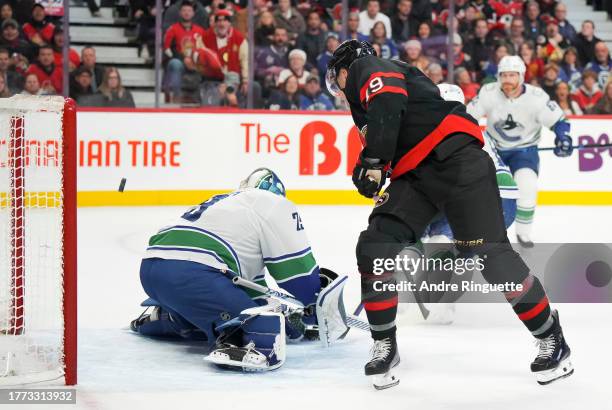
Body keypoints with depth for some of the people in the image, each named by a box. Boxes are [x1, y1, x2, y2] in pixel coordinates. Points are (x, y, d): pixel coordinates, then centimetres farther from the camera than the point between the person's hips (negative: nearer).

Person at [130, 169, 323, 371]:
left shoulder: (226, 203, 35)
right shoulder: (275, 203, 10)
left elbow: (249, 274, 39)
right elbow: (297, 268, 8)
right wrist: (315, 316, 19)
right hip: (190, 274, -9)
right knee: (264, 331, -15)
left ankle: (161, 318, 35)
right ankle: (231, 343, -37)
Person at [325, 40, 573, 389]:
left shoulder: (365, 69, 4)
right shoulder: (363, 102, 32)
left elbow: (389, 97, -18)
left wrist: (372, 160, -21)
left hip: (456, 159, -9)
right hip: (416, 174, 9)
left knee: (489, 252, -11)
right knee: (374, 247, -3)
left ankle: (552, 339, 0)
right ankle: (385, 346, 6)